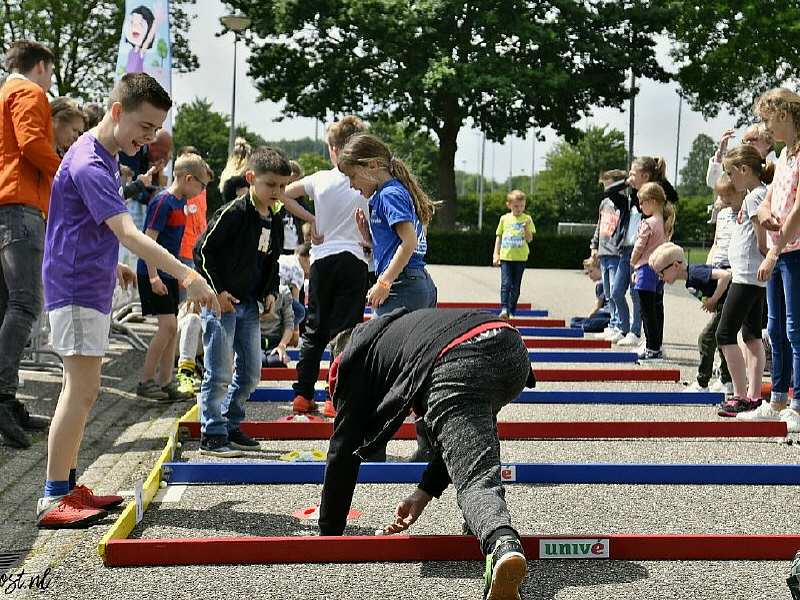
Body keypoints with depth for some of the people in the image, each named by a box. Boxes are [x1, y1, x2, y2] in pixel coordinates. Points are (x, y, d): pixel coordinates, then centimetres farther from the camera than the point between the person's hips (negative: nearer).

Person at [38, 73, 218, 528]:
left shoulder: (106, 157, 11)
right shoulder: (89, 165, -22)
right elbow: (129, 234, -33)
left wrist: (112, 265, 21)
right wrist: (188, 277, -40)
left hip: (92, 288, 10)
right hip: (76, 290, -10)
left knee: (81, 389, 13)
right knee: (83, 391, -11)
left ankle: (68, 487, 20)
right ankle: (54, 500, -7)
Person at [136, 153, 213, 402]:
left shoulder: (180, 202, 13)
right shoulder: (163, 202, -15)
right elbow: (149, 239, -19)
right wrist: (153, 277, -24)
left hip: (168, 274, 9)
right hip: (154, 274, -9)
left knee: (172, 328, 9)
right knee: (167, 325, -13)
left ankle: (166, 384, 14)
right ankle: (146, 382, -5)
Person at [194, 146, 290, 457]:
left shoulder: (276, 219, 9)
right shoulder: (234, 213, -15)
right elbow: (203, 250, -14)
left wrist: (270, 292, 8)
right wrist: (218, 291, -16)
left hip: (250, 304, 8)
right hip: (221, 301, -8)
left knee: (250, 372, 11)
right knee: (220, 373, -6)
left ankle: (231, 426, 25)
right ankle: (212, 435, 2)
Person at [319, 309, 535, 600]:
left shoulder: (353, 357, 28)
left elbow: (344, 452, 24)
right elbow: (457, 434, 41)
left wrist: (328, 535, 30)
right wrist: (424, 494, 40)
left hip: (458, 368, -7)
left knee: (475, 481, -12)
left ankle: (502, 543, -43)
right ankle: (482, 528, 26)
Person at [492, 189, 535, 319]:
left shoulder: (527, 219, 2)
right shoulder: (504, 219, 5)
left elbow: (529, 239, -1)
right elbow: (498, 237, 11)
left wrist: (526, 228, -19)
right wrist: (496, 254, 5)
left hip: (520, 258, 0)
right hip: (505, 256, 0)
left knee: (516, 286, 7)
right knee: (505, 283, -13)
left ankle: (512, 311, 16)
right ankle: (504, 309, -17)